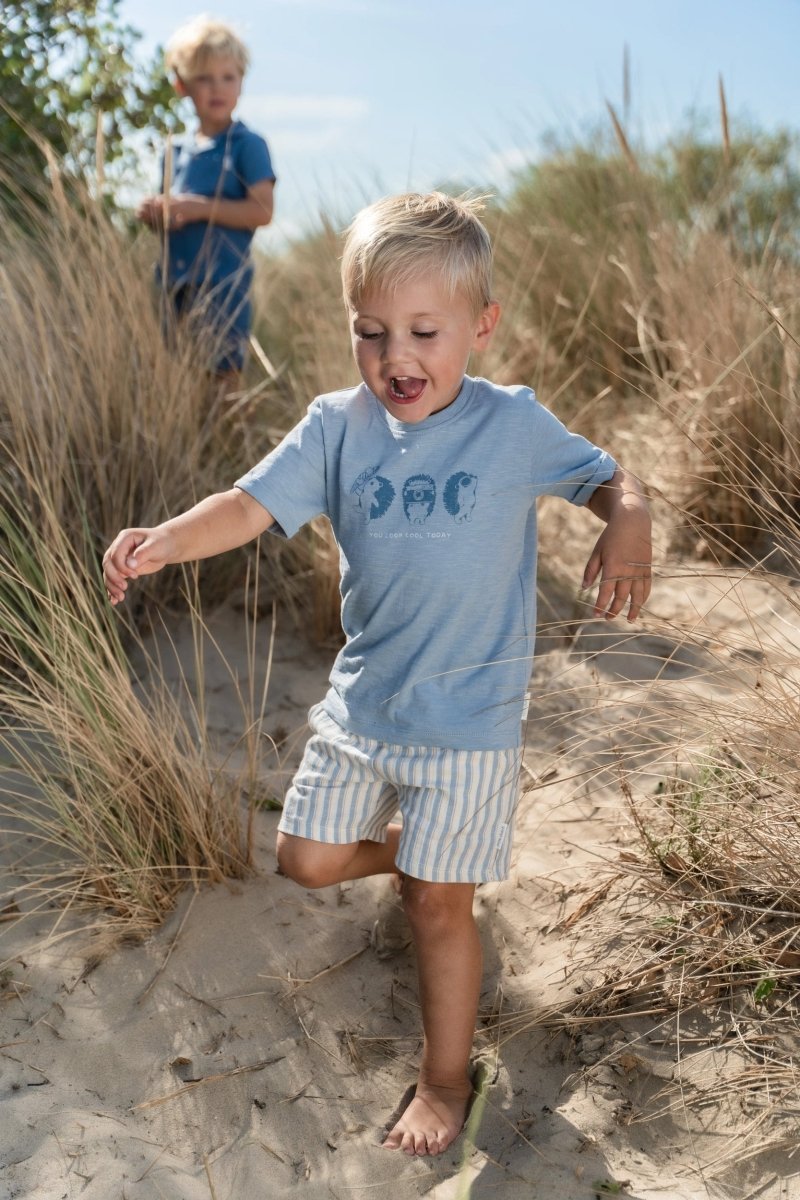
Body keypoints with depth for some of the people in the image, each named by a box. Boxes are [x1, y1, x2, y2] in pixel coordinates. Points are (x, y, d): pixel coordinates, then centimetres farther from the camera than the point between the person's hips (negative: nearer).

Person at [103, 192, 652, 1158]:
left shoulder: (513, 426, -11)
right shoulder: (337, 428, -7)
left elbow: (608, 479, -1)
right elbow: (253, 503, -15)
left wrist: (629, 526, -25)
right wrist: (167, 539, -35)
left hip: (468, 717, -3)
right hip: (361, 701, 4)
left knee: (439, 902, 7)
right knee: (307, 859, 15)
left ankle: (445, 1080, 30)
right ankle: (403, 847, 49)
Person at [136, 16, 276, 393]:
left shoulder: (247, 145, -4)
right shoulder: (176, 152, 13)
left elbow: (261, 211, -15)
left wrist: (199, 207, -18)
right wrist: (153, 213, -2)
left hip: (223, 284, -6)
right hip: (175, 283, 6)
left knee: (222, 373, -3)